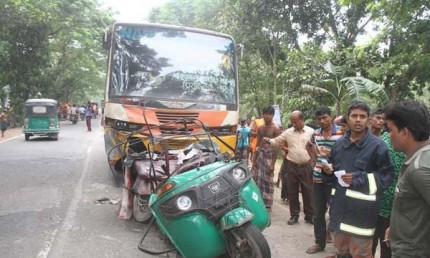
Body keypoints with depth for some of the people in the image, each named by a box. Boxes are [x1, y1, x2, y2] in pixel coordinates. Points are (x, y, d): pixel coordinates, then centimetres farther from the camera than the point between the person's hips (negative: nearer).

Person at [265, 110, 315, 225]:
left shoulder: (311, 131, 0)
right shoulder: (288, 132, 3)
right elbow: (276, 141, 7)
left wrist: (312, 145, -21)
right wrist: (268, 140, -12)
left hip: (306, 166, -1)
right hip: (292, 166, 1)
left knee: (308, 192, 6)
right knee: (292, 192, 7)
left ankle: (309, 216, 20)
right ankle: (294, 215, 20)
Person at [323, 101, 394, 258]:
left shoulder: (377, 145, -8)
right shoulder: (339, 143, 12)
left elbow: (388, 175, -9)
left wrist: (359, 179, -17)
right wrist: (328, 169, 3)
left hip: (362, 209, -6)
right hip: (340, 206, 6)